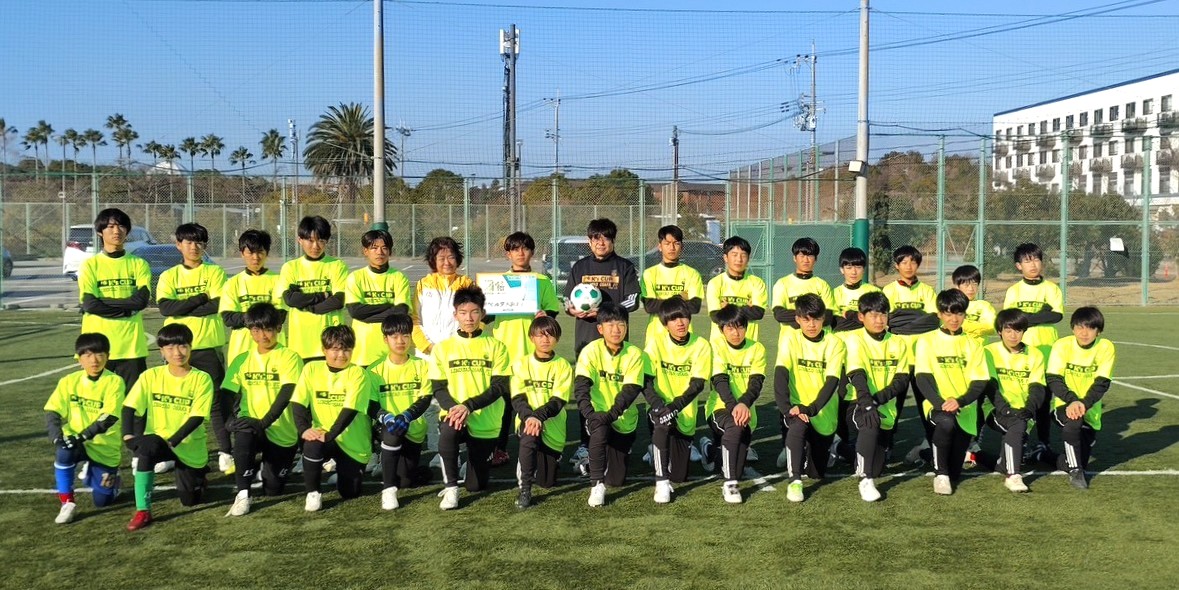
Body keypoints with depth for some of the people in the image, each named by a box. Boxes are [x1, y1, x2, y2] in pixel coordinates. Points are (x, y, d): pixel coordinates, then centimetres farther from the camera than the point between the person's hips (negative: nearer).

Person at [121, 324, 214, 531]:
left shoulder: (202, 379, -11)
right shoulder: (151, 376, -5)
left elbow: (197, 417, -17)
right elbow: (129, 407, -8)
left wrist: (173, 440, -28)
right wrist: (128, 436, -24)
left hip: (190, 447, 0)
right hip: (158, 441, 0)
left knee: (190, 500, 4)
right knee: (148, 447, -36)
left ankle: (198, 474, 41)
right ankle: (142, 511, -25)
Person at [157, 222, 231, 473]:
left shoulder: (214, 272, 4)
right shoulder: (169, 276, 9)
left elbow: (218, 304, -11)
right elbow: (164, 307, -7)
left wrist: (182, 307, -9)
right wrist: (200, 298, -12)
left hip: (209, 346, -2)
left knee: (217, 399, -3)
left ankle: (225, 453, 0)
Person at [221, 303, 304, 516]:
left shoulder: (289, 357, -8)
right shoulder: (242, 360, 6)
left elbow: (286, 394, -20)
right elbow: (226, 394, 0)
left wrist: (264, 422, -31)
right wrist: (229, 417, -21)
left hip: (282, 432, -2)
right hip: (251, 425, 2)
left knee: (273, 489, 4)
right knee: (243, 435, -35)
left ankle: (274, 466, 39)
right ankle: (243, 495, -24)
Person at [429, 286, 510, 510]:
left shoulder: (495, 346, 0)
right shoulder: (443, 347, 3)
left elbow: (499, 387, -7)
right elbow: (438, 388, 0)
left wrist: (468, 406, -21)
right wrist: (453, 408, -21)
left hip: (486, 423, 0)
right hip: (453, 414, 0)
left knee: (477, 486, 6)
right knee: (448, 431, -38)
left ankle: (487, 458, 40)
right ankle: (450, 489, -20)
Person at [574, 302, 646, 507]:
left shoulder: (634, 354, -10)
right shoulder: (591, 351, -12)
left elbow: (631, 390, -18)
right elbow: (581, 386, -19)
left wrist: (611, 414, -32)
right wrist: (590, 414, -35)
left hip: (623, 420, 1)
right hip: (598, 414, -1)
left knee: (617, 480, 3)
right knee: (599, 431, -37)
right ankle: (596, 484, -21)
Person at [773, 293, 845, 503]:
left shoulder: (835, 344, -7)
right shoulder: (790, 339, -8)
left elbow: (831, 382, -17)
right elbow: (780, 375, -18)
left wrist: (810, 409, -32)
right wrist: (787, 408, -33)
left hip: (824, 414, 2)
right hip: (797, 407, -2)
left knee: (817, 473, 10)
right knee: (798, 426, -38)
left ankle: (811, 450, 44)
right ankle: (794, 480, -26)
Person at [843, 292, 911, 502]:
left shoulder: (898, 343, 4)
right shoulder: (854, 339, -7)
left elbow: (902, 380, -4)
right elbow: (858, 376, -20)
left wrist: (878, 398, -20)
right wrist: (867, 405, -35)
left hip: (886, 408, 4)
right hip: (859, 404, -4)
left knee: (878, 468, 3)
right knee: (870, 424, -38)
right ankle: (866, 481, -29)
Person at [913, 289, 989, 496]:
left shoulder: (972, 344, 9)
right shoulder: (926, 341, 3)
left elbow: (979, 383, 0)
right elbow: (922, 379, -6)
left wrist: (959, 401, -20)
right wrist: (940, 402, -23)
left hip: (965, 410, 3)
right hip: (937, 405, -3)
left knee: (955, 472, 0)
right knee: (946, 422, -39)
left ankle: (948, 474, 39)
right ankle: (940, 474, -19)